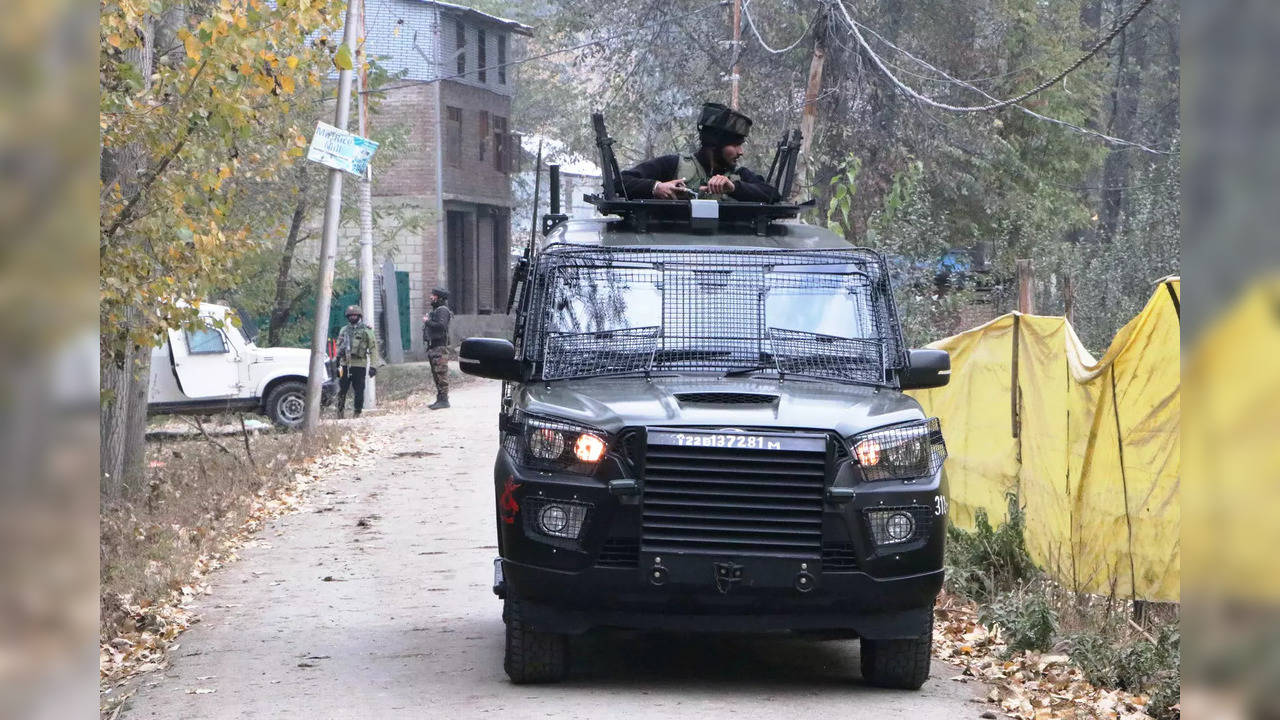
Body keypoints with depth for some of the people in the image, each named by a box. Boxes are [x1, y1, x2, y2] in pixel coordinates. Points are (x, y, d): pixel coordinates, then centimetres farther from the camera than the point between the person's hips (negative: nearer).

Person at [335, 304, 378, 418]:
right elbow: (338, 347, 21)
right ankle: (340, 411, 11)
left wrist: (373, 366, -9)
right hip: (345, 364, 4)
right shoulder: (343, 331, 15)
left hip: (359, 365, -3)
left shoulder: (366, 331, 2)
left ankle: (358, 413, 5)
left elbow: (373, 349, -1)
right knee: (342, 390, 3)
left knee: (359, 391, -1)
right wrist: (337, 362, 14)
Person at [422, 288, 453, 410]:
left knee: (441, 373, -11)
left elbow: (441, 325, -23)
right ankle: (440, 399, 16)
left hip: (440, 347, -10)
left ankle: (444, 400, -12)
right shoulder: (434, 311, 21)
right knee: (436, 374, 12)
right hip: (433, 348, 10)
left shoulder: (442, 310, -9)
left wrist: (428, 322, -16)